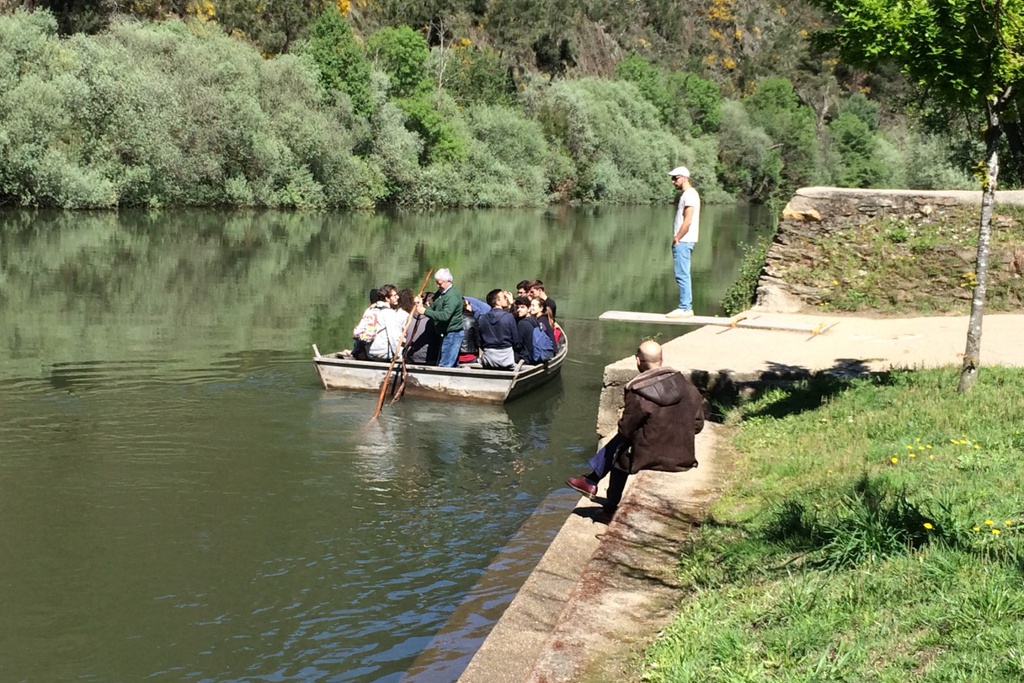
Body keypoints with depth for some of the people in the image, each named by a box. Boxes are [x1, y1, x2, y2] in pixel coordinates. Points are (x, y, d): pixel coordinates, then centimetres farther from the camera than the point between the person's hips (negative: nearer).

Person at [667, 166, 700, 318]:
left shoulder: (690, 195, -13)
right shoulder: (686, 194, 18)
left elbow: (687, 221, -19)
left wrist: (676, 238, -14)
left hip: (683, 242, -10)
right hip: (682, 241, 10)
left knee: (682, 275, -10)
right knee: (683, 276, 10)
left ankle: (684, 308, -10)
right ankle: (686, 308, 13)